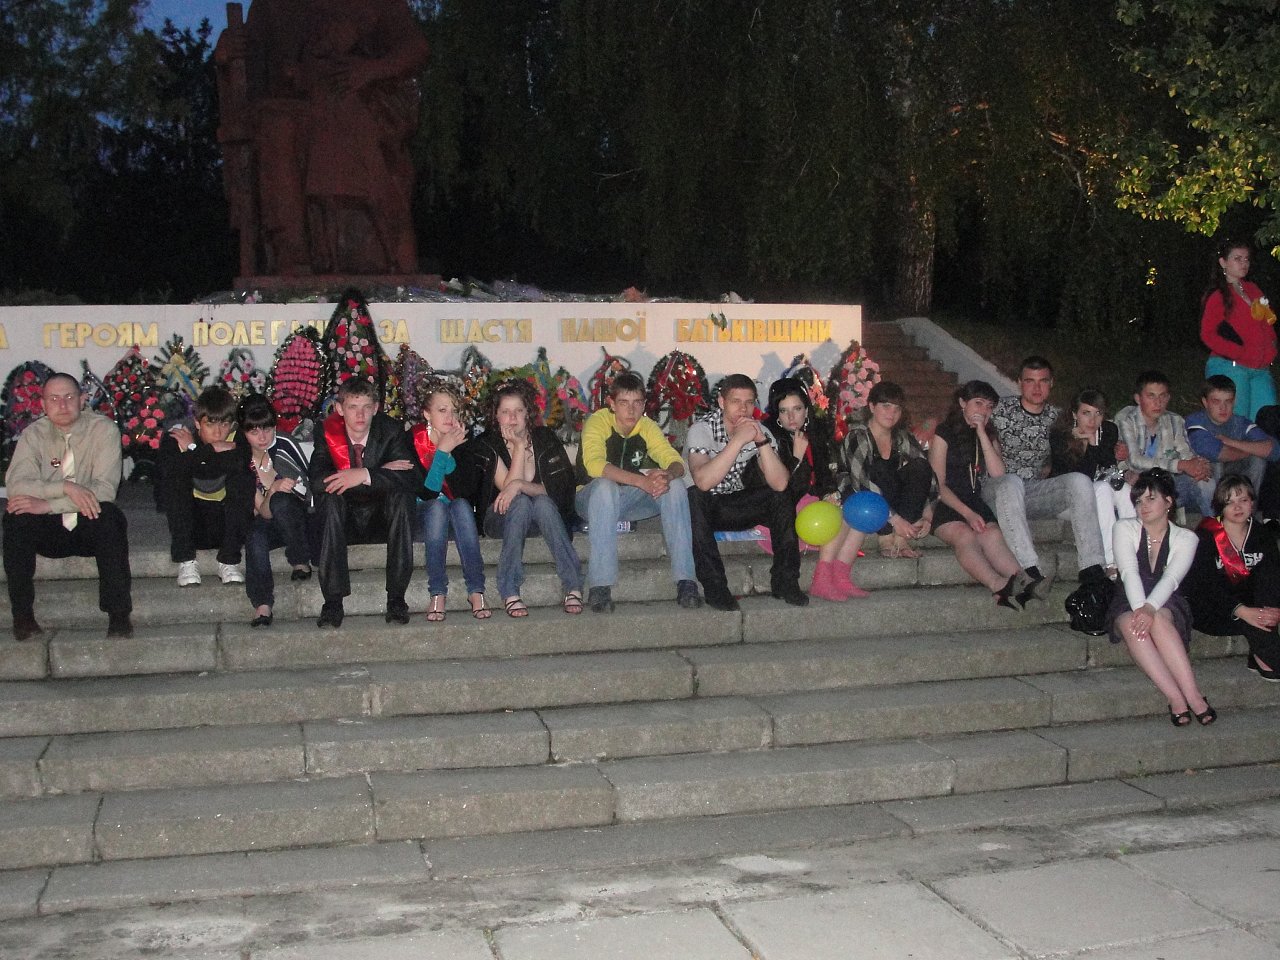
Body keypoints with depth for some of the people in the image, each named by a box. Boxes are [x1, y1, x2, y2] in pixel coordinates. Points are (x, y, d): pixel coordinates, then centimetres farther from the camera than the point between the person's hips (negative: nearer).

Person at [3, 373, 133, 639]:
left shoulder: (103, 430, -8)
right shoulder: (33, 434, -1)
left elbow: (104, 489, -20)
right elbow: (15, 485, -16)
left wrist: (47, 504, -27)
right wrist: (66, 488, -31)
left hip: (92, 527, -2)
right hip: (48, 531, 2)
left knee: (110, 516, -34)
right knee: (16, 519, -27)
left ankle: (119, 614, -27)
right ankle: (22, 614, -16)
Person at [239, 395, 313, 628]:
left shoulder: (285, 445, -9)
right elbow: (264, 513, -6)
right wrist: (273, 490, -24)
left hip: (305, 519, -2)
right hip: (274, 525, 3)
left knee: (280, 501, -34)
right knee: (256, 534, -32)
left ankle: (301, 562, -18)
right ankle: (262, 605, -39)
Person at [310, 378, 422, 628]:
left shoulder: (391, 431, -9)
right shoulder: (328, 435, -8)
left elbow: (414, 477, -23)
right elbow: (317, 481, -26)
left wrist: (365, 475, -35)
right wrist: (381, 473, -28)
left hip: (383, 521, 0)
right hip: (344, 523, 0)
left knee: (402, 495, -30)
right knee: (329, 497, -30)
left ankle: (396, 599, -27)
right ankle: (332, 602, -32)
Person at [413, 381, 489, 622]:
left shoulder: (462, 440, -5)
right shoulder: (413, 440, -13)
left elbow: (467, 493, -16)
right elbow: (425, 494, -22)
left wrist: (451, 454, -25)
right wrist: (442, 452, -26)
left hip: (461, 519, 2)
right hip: (424, 517, -2)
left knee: (460, 505, -30)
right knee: (437, 507, -33)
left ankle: (476, 591, -34)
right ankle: (437, 595, -37)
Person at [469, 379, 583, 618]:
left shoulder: (545, 438, -3)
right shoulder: (485, 445, -7)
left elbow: (559, 489, -13)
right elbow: (508, 487, -18)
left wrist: (520, 485, -28)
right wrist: (519, 447, -18)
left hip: (544, 517, 1)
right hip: (503, 517, -1)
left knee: (543, 503, -34)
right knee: (521, 502, -34)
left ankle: (573, 587, -38)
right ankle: (510, 593, -41)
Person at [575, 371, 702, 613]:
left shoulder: (647, 427, 0)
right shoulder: (598, 422, -16)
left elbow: (676, 462, -10)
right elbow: (594, 464, -33)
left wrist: (667, 475, -37)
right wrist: (641, 481, -45)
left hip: (632, 501, 4)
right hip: (593, 499, -4)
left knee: (676, 485, -21)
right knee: (605, 486, -38)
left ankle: (685, 581, -26)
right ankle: (599, 587, -40)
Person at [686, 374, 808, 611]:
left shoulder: (759, 431, -6)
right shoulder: (702, 429, -19)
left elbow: (779, 483, -19)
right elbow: (703, 481, -37)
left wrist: (761, 441, -29)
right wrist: (738, 440, -36)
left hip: (737, 507, 4)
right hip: (702, 509, -4)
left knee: (782, 498, -17)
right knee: (694, 496, -36)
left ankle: (785, 580, -11)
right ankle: (714, 587, -30)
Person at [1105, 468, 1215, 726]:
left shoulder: (1185, 538, 4)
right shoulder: (1125, 528, 5)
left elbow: (1171, 579, -15)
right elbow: (1129, 573, -13)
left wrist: (1150, 608, -35)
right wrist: (1140, 609, -31)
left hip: (1168, 606, -1)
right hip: (1127, 605, 1)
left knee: (1158, 620, -37)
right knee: (1131, 624, -35)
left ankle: (1192, 695, -40)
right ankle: (1176, 698, -41)